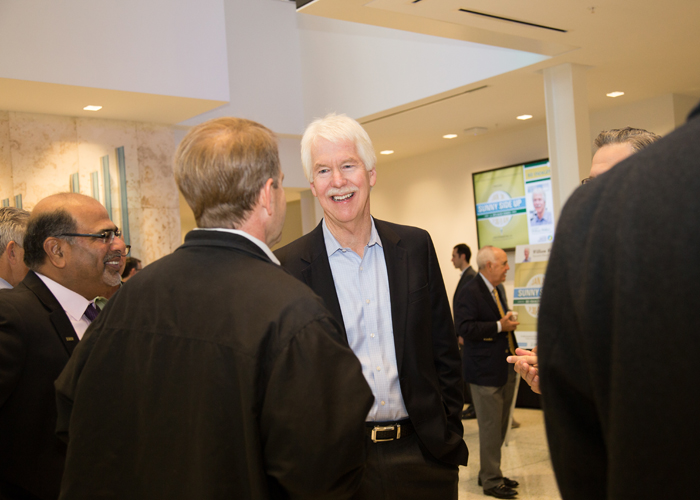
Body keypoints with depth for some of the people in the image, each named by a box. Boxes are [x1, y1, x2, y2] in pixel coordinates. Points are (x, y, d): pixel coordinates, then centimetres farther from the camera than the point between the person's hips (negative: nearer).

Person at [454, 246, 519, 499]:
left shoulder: (499, 290, 13)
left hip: (506, 370, 10)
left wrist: (515, 354, 18)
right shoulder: (469, 293, -17)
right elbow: (464, 328, -26)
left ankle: (489, 474, 32)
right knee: (490, 428, 0)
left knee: (500, 427, 18)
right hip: (486, 372, -9)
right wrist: (499, 326, -25)